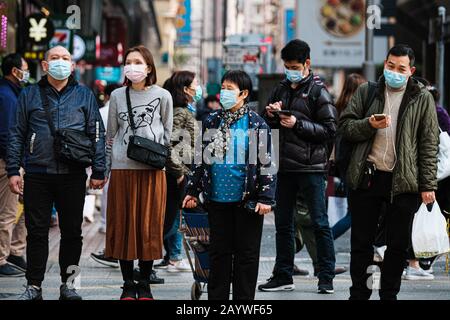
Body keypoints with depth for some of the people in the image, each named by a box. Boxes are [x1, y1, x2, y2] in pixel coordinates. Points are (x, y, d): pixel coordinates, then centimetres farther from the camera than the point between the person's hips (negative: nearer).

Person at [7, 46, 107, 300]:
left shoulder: (84, 96, 9)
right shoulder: (30, 95, 9)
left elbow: (97, 134, 7)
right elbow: (17, 134, 8)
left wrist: (98, 171, 0)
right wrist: (13, 171, 0)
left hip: (73, 175, 0)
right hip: (37, 174, 0)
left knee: (72, 232, 5)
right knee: (37, 232, 1)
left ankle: (68, 284, 16)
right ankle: (34, 286, 8)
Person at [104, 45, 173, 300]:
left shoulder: (162, 96, 4)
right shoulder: (118, 96, 9)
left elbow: (167, 132, 9)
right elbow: (111, 134, 14)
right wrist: (105, 169, 12)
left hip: (151, 169, -1)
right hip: (122, 167, 1)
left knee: (149, 225, 0)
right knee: (123, 224, 2)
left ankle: (145, 285, 10)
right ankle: (128, 286, 9)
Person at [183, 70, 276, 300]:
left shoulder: (256, 124, -3)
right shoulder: (212, 123, 8)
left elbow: (267, 163, -5)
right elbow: (202, 159, 14)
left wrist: (266, 198, -11)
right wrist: (193, 191, 10)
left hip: (247, 201, -4)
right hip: (217, 200, 4)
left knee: (246, 253, 3)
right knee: (218, 252, 8)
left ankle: (244, 298, 11)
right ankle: (217, 297, 15)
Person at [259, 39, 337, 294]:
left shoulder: (318, 91, -5)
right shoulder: (282, 90, 14)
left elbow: (330, 129, -11)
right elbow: (269, 126, 21)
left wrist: (298, 124, -17)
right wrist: (271, 115, -1)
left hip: (312, 167, -6)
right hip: (286, 166, 6)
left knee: (320, 223, -3)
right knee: (283, 224, 10)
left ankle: (326, 277, 2)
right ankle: (283, 276, 17)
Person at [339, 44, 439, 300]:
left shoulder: (422, 98, 4)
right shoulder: (366, 92, 9)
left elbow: (429, 145, 2)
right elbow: (346, 126, 7)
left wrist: (428, 185, -5)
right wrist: (369, 124, -13)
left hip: (404, 181, -1)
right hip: (366, 178, 1)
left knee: (399, 245, 4)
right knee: (361, 241, 7)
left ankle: (389, 295, 17)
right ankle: (359, 293, 17)